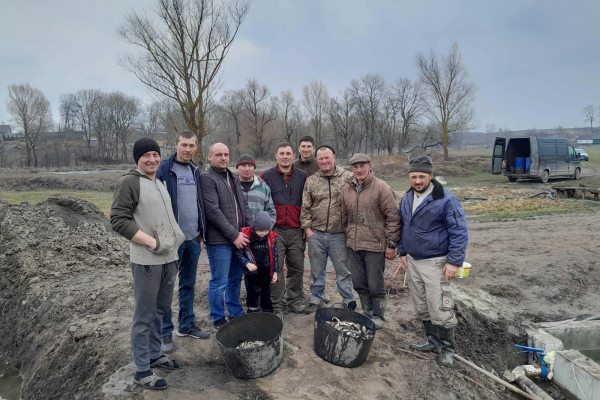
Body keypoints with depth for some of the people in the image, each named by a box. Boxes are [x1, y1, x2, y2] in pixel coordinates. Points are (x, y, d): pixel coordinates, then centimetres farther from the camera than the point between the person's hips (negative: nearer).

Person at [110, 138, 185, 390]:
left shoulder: (159, 183, 15)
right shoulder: (129, 182, -10)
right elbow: (118, 220, -16)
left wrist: (176, 236, 12)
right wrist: (152, 242, -19)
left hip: (168, 257, 8)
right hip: (147, 260, -8)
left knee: (161, 311, 18)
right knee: (145, 315, 1)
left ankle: (154, 355, 33)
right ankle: (142, 370, 14)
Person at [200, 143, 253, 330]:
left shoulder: (233, 178, 16)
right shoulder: (207, 178, -10)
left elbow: (244, 204, 17)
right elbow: (213, 211, -17)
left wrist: (250, 227, 3)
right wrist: (233, 234, -15)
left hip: (239, 238, 8)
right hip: (219, 240, -8)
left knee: (236, 278, 18)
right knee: (219, 282, 2)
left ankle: (236, 314, 33)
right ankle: (218, 320, 18)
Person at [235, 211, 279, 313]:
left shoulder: (272, 237, -4)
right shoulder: (246, 235, -15)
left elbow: (274, 255, 5)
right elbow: (239, 253, -8)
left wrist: (275, 271, 7)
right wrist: (247, 263, -20)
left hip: (266, 271, 3)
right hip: (252, 272, -3)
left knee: (266, 293, 16)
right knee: (253, 293, 3)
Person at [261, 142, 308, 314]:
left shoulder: (303, 176, 9)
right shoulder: (267, 176, 4)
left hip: (296, 231, 2)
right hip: (274, 230, -2)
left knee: (297, 268, 8)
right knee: (275, 269, 0)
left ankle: (294, 301, 23)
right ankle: (277, 304, 12)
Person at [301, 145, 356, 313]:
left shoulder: (348, 178, -2)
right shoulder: (311, 181, 6)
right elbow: (305, 208, 8)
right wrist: (307, 228, 1)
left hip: (339, 234, -2)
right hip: (316, 234, 3)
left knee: (343, 270, 9)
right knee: (317, 270, 15)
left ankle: (349, 301, 25)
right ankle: (316, 298, 31)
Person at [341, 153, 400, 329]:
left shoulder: (381, 188, -9)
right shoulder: (347, 190, 9)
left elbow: (393, 217, -10)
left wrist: (391, 243, -11)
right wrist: (347, 237, 16)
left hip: (374, 246, -6)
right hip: (353, 246, 6)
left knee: (375, 285, 6)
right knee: (359, 284, 15)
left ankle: (378, 317, 25)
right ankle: (367, 313, 34)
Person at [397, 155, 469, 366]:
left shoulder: (446, 199, -14)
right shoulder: (407, 199, 8)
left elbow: (459, 232, -14)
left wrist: (454, 262, -17)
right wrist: (402, 252, 16)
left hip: (435, 262, -7)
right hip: (413, 261, 7)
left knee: (440, 309, -2)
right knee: (422, 308, 16)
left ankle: (447, 348, 17)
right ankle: (433, 341, 32)